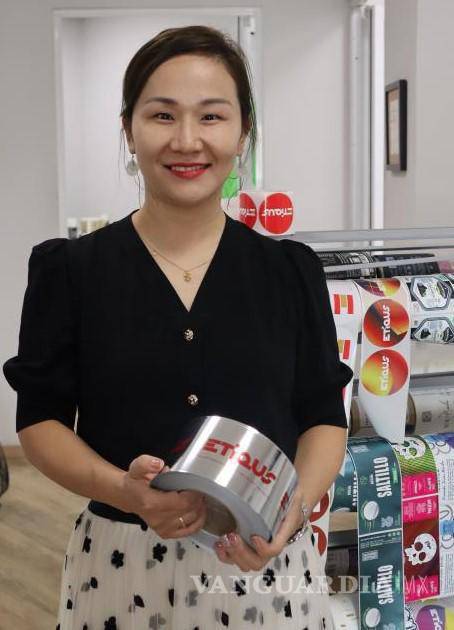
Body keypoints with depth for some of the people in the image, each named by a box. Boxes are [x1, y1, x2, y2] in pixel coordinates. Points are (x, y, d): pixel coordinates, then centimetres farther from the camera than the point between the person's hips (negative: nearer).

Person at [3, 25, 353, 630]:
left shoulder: (291, 270, 0)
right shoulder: (70, 269, -3)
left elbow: (325, 419, 4)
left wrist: (298, 503, -16)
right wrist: (123, 490, -18)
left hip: (268, 566, 1)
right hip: (119, 568, -1)